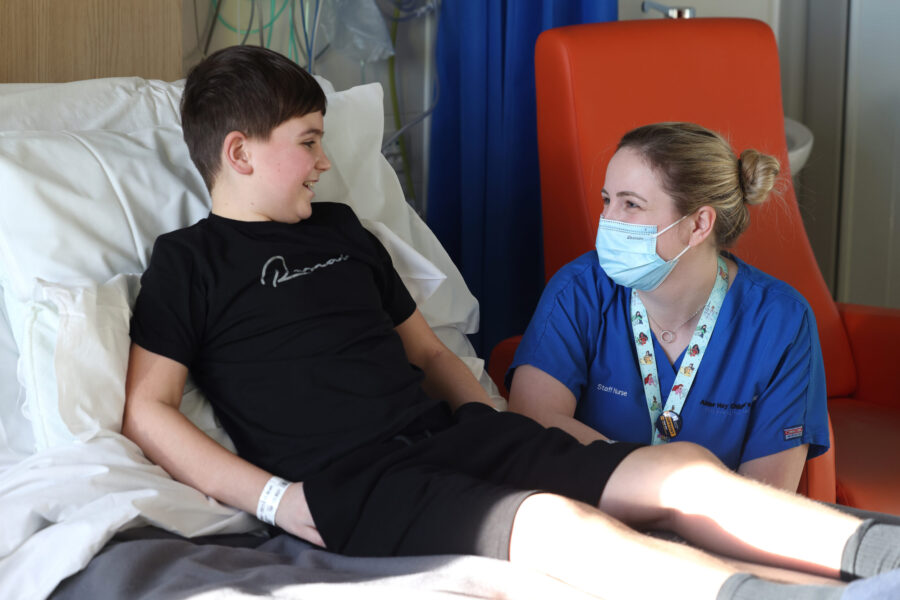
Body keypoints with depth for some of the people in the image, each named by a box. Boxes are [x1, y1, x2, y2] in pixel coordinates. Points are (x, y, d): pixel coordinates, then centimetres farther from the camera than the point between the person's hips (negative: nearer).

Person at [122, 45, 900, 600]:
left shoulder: (340, 229, 23)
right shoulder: (189, 261, 4)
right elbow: (146, 411, -4)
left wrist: (503, 435, 11)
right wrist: (272, 499, -13)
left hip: (450, 436, 8)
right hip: (353, 483, -8)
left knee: (682, 469, -14)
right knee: (554, 521, -35)